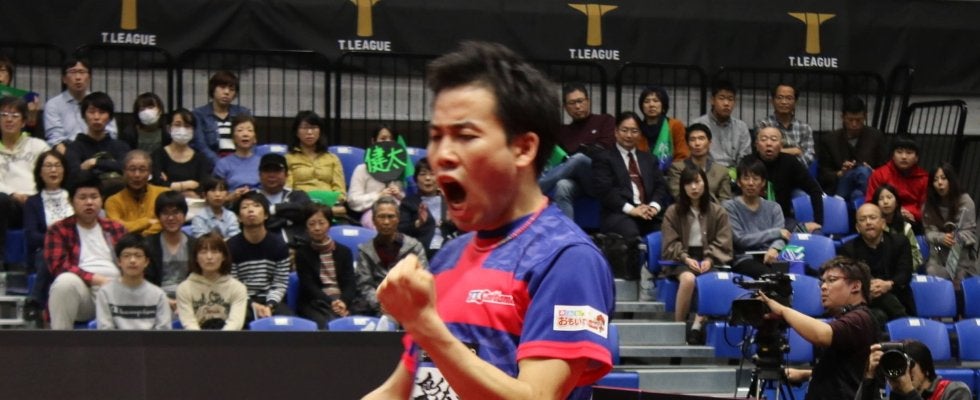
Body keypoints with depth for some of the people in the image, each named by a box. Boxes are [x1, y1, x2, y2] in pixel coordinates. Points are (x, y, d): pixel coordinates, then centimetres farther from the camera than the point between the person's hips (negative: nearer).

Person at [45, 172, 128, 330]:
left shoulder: (116, 228, 22)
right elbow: (59, 266, -4)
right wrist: (96, 279, -15)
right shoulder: (59, 230, 10)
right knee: (66, 281, -37)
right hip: (81, 290, -2)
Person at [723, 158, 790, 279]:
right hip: (743, 260, -3)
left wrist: (775, 248, -21)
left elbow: (780, 237, 5)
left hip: (769, 260, 3)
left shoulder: (773, 208, 19)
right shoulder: (729, 207, 7)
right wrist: (775, 232, 0)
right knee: (770, 275, -35)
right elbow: (739, 239, -4)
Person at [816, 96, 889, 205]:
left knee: (863, 171, -34)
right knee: (853, 172, -34)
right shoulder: (828, 140, 12)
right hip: (838, 190, -1)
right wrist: (840, 174, -11)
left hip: (866, 188, 1)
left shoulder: (876, 137, 12)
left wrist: (870, 173, -12)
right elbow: (823, 175, 9)